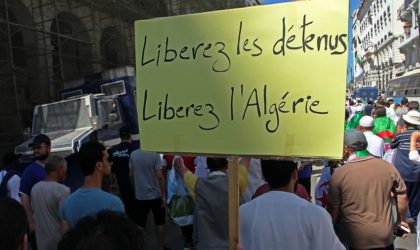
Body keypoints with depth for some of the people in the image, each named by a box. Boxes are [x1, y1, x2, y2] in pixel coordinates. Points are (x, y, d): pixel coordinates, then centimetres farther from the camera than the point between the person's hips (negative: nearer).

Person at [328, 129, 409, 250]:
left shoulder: (339, 174, -15)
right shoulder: (387, 167, -5)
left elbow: (333, 209, -8)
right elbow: (402, 196, 6)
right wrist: (402, 219, 24)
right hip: (385, 236, 3)